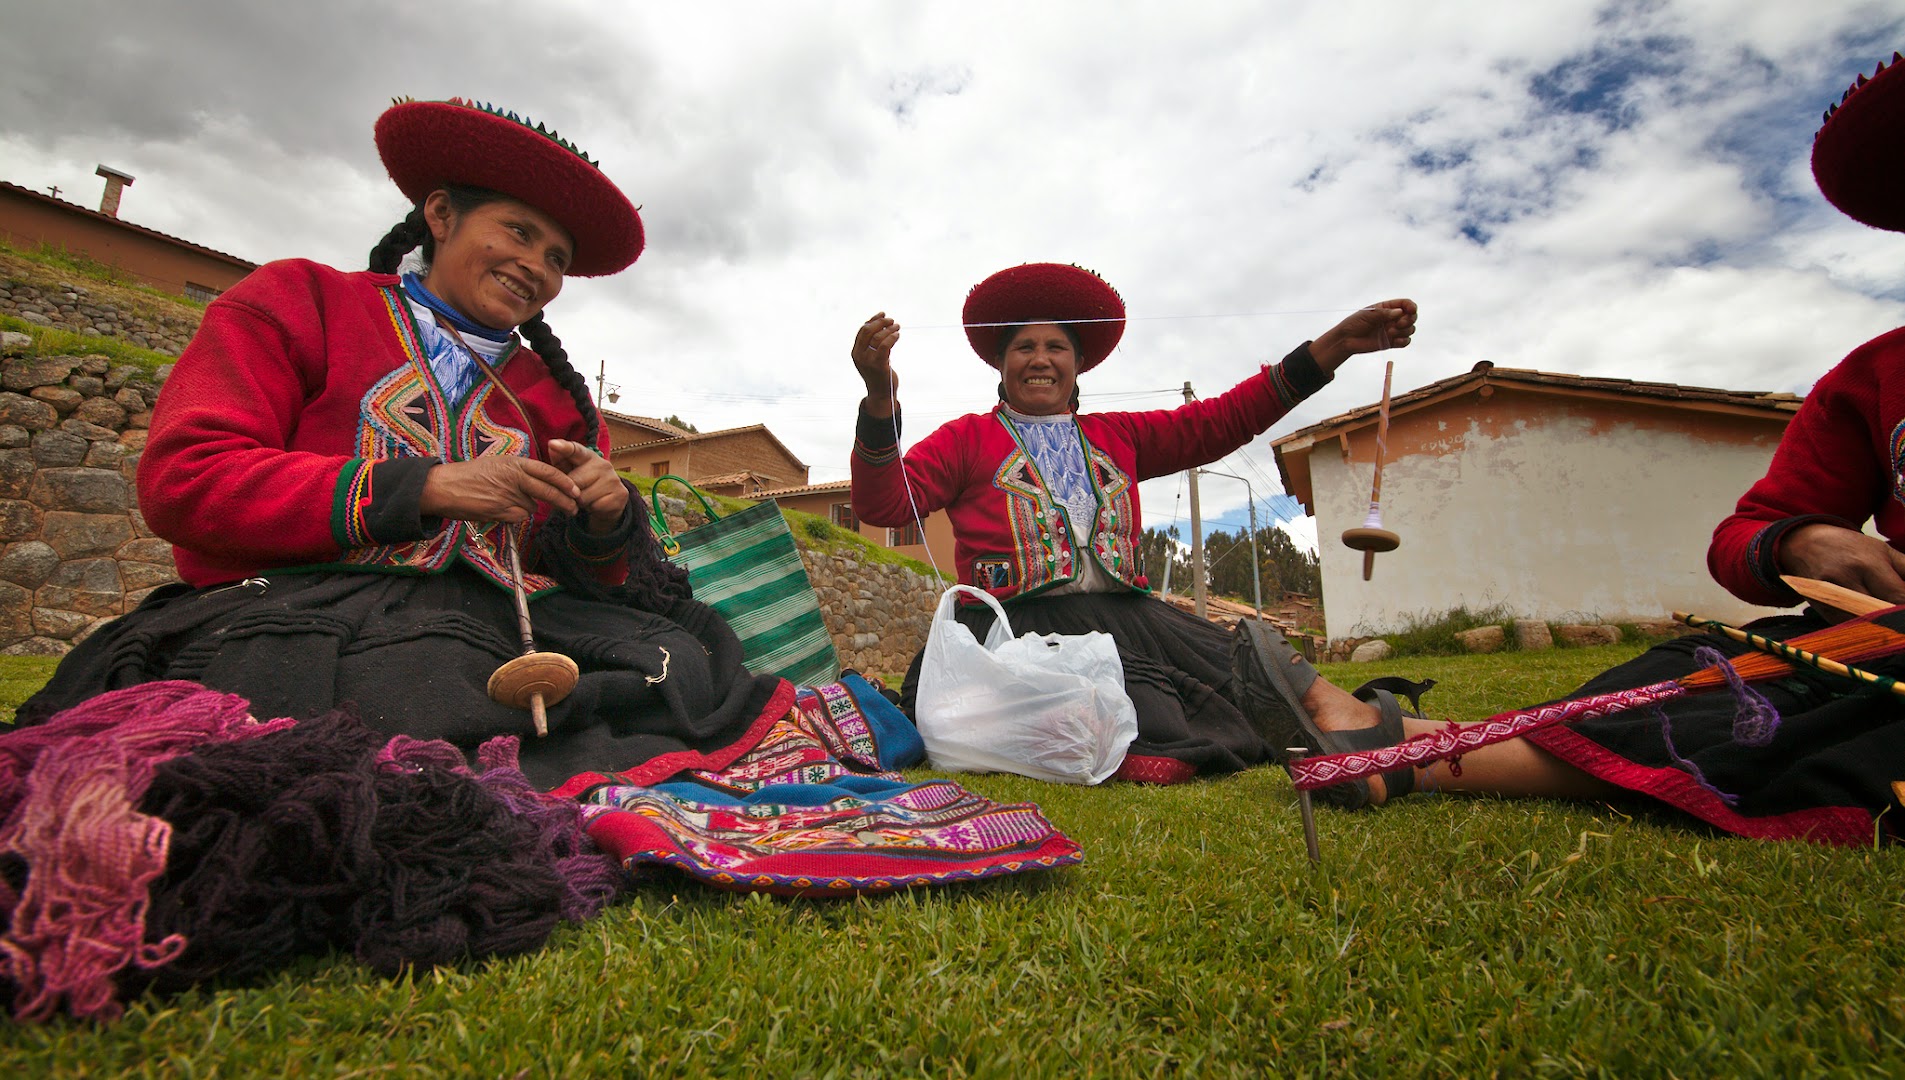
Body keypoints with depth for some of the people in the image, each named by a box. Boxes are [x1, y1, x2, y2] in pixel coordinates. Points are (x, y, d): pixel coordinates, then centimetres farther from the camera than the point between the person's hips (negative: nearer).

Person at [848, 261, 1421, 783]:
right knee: (1157, 757, -28)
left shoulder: (1116, 437, 25)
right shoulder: (966, 439, 12)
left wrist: (1336, 344, 12)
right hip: (1024, 627, -4)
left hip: (1127, 614, 5)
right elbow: (881, 504, 0)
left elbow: (1222, 419, 18)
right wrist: (880, 398, -16)